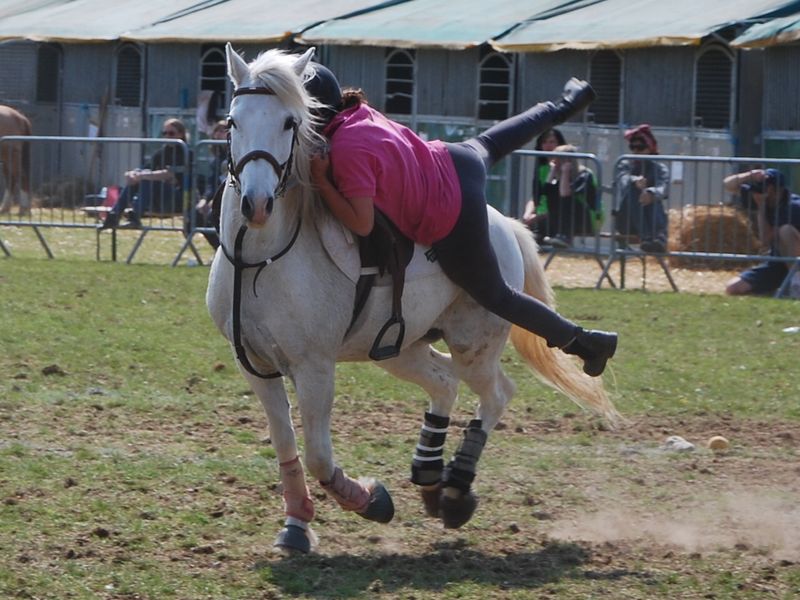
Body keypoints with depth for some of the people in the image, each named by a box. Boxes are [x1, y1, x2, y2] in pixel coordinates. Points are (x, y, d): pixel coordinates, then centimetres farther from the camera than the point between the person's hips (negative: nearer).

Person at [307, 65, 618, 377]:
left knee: (495, 296, 13)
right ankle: (564, 105, 66)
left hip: (450, 226, -8)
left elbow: (362, 224, -32)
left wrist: (322, 183, -32)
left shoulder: (347, 151, -34)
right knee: (488, 144, 41)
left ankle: (585, 342, 21)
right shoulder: (357, 113, -9)